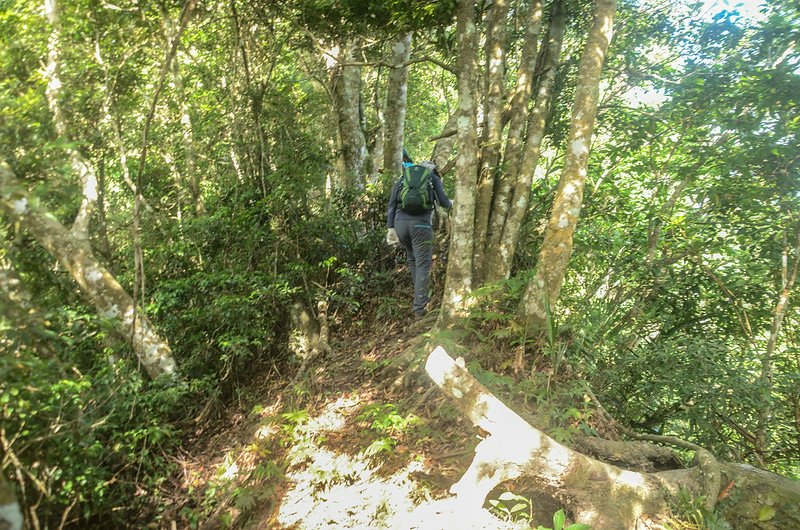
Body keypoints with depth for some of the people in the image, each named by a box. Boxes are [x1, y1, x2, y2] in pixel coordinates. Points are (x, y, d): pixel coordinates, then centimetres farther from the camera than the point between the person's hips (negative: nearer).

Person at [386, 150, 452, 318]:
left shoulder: (402, 180, 23)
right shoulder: (433, 178, 15)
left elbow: (391, 205, 13)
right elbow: (443, 202, 9)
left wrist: (390, 228, 10)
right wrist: (450, 204, 32)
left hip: (400, 223, 4)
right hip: (421, 224, -4)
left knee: (413, 260, 22)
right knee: (423, 265, 0)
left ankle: (421, 297, 31)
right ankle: (419, 308, -3)